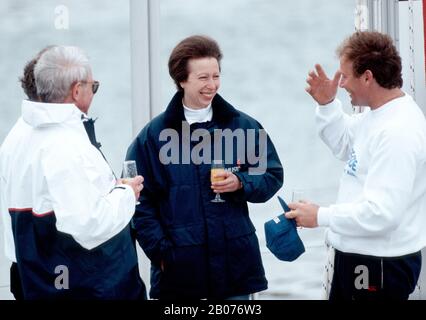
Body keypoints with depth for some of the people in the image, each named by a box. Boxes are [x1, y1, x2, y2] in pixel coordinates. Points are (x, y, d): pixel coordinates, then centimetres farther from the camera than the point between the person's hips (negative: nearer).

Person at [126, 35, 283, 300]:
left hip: (234, 259, 2)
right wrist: (159, 250, -9)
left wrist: (241, 183, -11)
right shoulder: (154, 134, -2)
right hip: (180, 263, -2)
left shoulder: (243, 126, 4)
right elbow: (141, 199, -1)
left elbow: (273, 176, 10)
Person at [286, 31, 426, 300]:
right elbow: (346, 146, 22)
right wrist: (327, 105, 5)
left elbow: (382, 212, -31)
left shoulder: (397, 132, -27)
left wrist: (321, 216, -21)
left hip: (381, 265, -10)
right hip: (357, 255, 10)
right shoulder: (377, 115, 4)